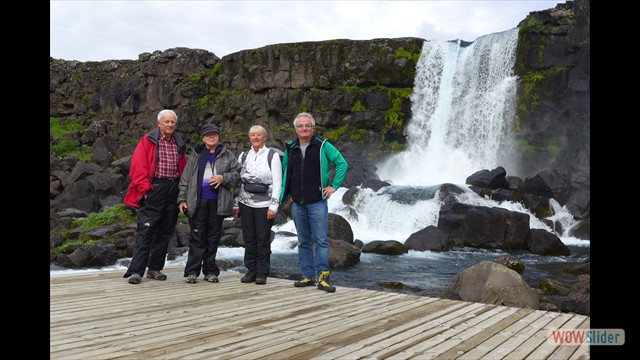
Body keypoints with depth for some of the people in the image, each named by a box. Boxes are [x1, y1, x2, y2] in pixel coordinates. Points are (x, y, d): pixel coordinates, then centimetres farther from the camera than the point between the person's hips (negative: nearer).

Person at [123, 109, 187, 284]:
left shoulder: (179, 144, 15)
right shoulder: (148, 141, -1)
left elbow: (183, 169, 19)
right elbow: (137, 166, -7)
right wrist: (145, 188, -14)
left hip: (173, 190, 6)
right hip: (154, 189, -5)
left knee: (165, 231, 9)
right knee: (146, 230, -8)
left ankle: (154, 268, 20)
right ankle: (136, 271, -5)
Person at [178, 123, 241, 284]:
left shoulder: (227, 155, 9)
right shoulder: (196, 155, 9)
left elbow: (237, 173, 7)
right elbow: (185, 178, 8)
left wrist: (223, 178, -11)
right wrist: (182, 199, 2)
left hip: (218, 202, 1)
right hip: (198, 201, -1)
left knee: (214, 237, 7)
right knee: (197, 236, 0)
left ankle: (210, 271, 16)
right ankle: (192, 271, 4)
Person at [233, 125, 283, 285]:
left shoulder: (272, 156, 0)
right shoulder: (243, 156, 12)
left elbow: (277, 183, -4)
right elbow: (238, 181, 14)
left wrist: (273, 206, -10)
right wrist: (236, 204, 10)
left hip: (264, 204, -3)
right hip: (246, 203, 4)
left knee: (263, 239, -1)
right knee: (249, 238, 5)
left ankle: (262, 273, 8)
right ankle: (251, 270, 15)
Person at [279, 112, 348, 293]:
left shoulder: (323, 146, 0)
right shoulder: (290, 149, 11)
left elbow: (342, 164, 0)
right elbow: (284, 172, 21)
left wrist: (334, 185, -5)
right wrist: (286, 194, 14)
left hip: (317, 202, -4)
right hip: (297, 203, 4)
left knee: (321, 240, -6)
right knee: (303, 242, 10)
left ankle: (322, 276, -4)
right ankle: (308, 276, 17)